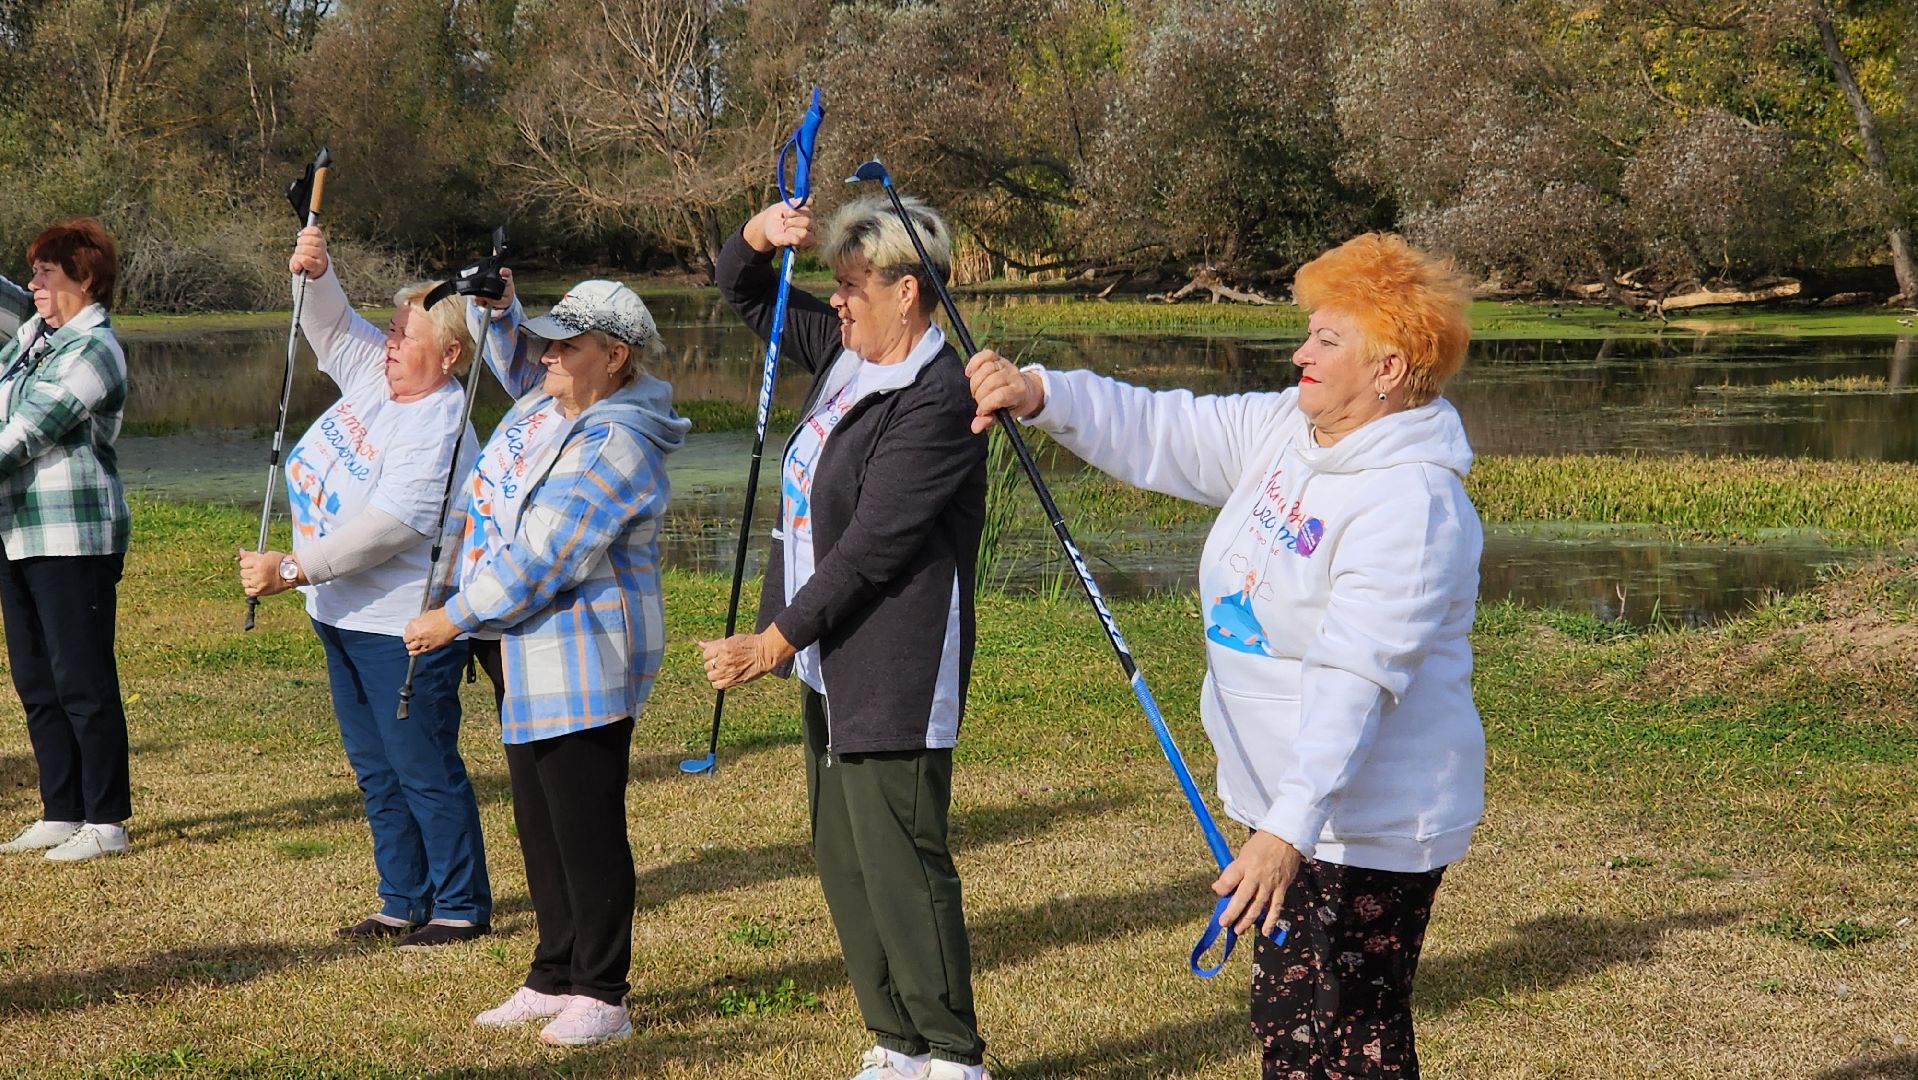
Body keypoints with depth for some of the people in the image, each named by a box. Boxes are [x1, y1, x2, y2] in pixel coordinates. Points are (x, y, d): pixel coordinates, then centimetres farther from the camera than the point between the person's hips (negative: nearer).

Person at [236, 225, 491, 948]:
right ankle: (405, 903, 24)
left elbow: (385, 529, -27)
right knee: (376, 769, 15)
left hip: (405, 627, -10)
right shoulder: (374, 371, 4)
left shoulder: (438, 430, -22)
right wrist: (313, 270, -11)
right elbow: (331, 323, 12)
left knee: (424, 768, -3)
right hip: (344, 616, 10)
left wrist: (291, 571, -27)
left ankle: (463, 908, 6)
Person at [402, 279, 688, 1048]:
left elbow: (538, 558, -24)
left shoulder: (614, 447, -22)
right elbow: (512, 356, 30)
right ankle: (555, 977, 25)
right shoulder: (550, 398, 7)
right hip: (524, 655, 10)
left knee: (585, 828, -4)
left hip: (581, 662, -10)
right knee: (538, 822, 15)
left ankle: (602, 995, 5)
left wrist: (454, 619, -16)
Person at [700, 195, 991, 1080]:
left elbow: (867, 549, -22)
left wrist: (773, 643, -16)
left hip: (894, 675, -10)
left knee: (899, 863, -6)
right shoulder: (844, 353, 8)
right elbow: (743, 294, 21)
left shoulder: (935, 402, -19)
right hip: (831, 664, 10)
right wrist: (759, 234, -2)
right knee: (842, 859, 14)